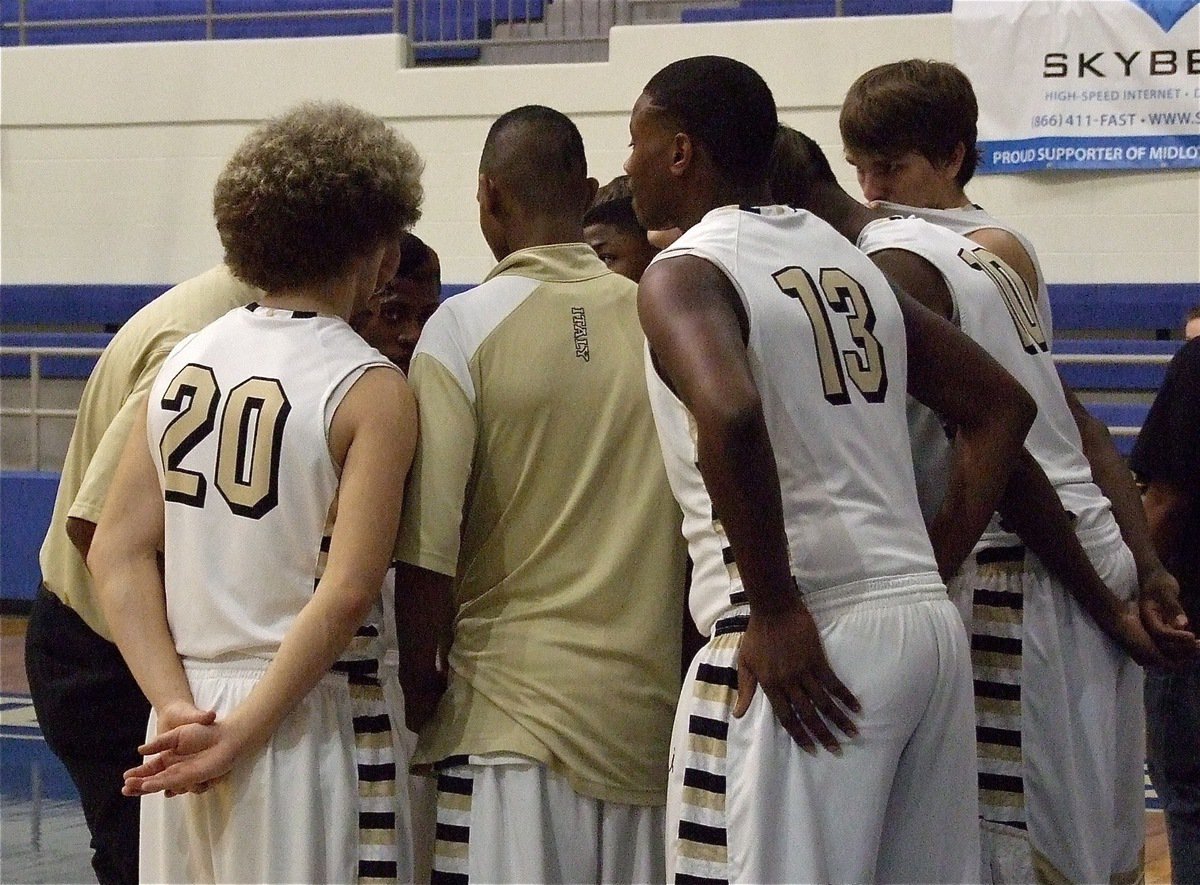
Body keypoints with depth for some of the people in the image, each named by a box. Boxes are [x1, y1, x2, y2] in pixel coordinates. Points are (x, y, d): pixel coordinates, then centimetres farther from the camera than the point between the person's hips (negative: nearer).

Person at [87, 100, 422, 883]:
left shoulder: (184, 364, 7)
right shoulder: (374, 391, -9)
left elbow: (119, 553, 2)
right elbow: (347, 592, -17)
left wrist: (175, 705, -4)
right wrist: (241, 734, -14)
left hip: (188, 718, 6)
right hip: (307, 719, -6)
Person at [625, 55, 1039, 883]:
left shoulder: (685, 274, -5)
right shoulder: (846, 258, 17)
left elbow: (733, 414, -26)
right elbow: (1002, 406, 21)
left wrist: (776, 611, -19)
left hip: (811, 642, -8)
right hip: (930, 624, 8)